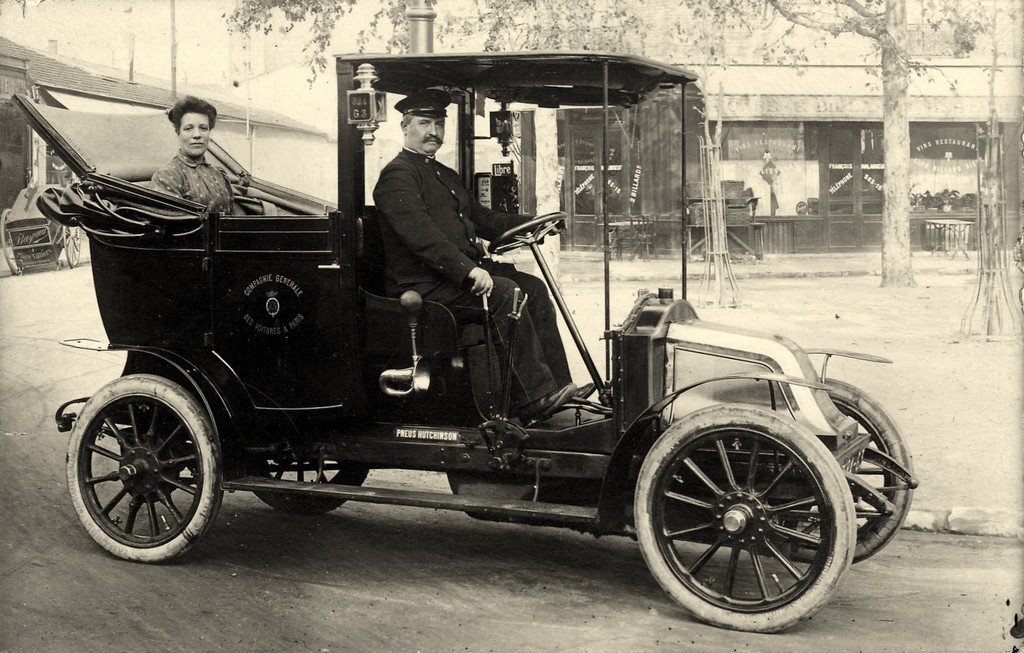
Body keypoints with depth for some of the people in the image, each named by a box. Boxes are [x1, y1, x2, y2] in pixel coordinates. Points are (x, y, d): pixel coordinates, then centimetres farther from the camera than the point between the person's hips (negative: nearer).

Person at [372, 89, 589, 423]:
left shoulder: (446, 176, 25)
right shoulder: (397, 175, -8)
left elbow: (481, 218, 25)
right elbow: (421, 234, -22)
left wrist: (529, 223, 9)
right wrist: (468, 270, -30)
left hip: (465, 268, 9)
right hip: (422, 283, -9)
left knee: (533, 287, -5)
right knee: (505, 292, -26)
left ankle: (558, 386, -9)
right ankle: (535, 398, -24)